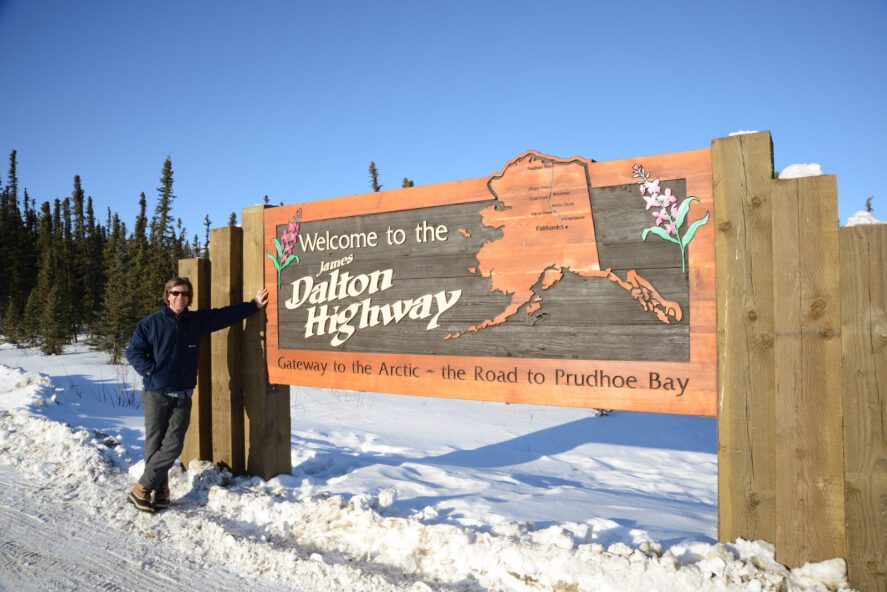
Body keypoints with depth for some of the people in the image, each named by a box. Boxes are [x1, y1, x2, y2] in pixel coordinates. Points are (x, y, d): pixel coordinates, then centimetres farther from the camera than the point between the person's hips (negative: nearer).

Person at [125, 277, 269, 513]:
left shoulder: (197, 320, 7)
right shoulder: (151, 323, -3)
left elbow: (225, 314, 13)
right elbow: (133, 352, 0)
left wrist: (254, 305, 12)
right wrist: (151, 372, -10)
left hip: (183, 396, 3)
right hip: (155, 394, -3)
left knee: (173, 445, -3)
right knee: (155, 444, 0)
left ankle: (143, 488, 10)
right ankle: (160, 490, 12)